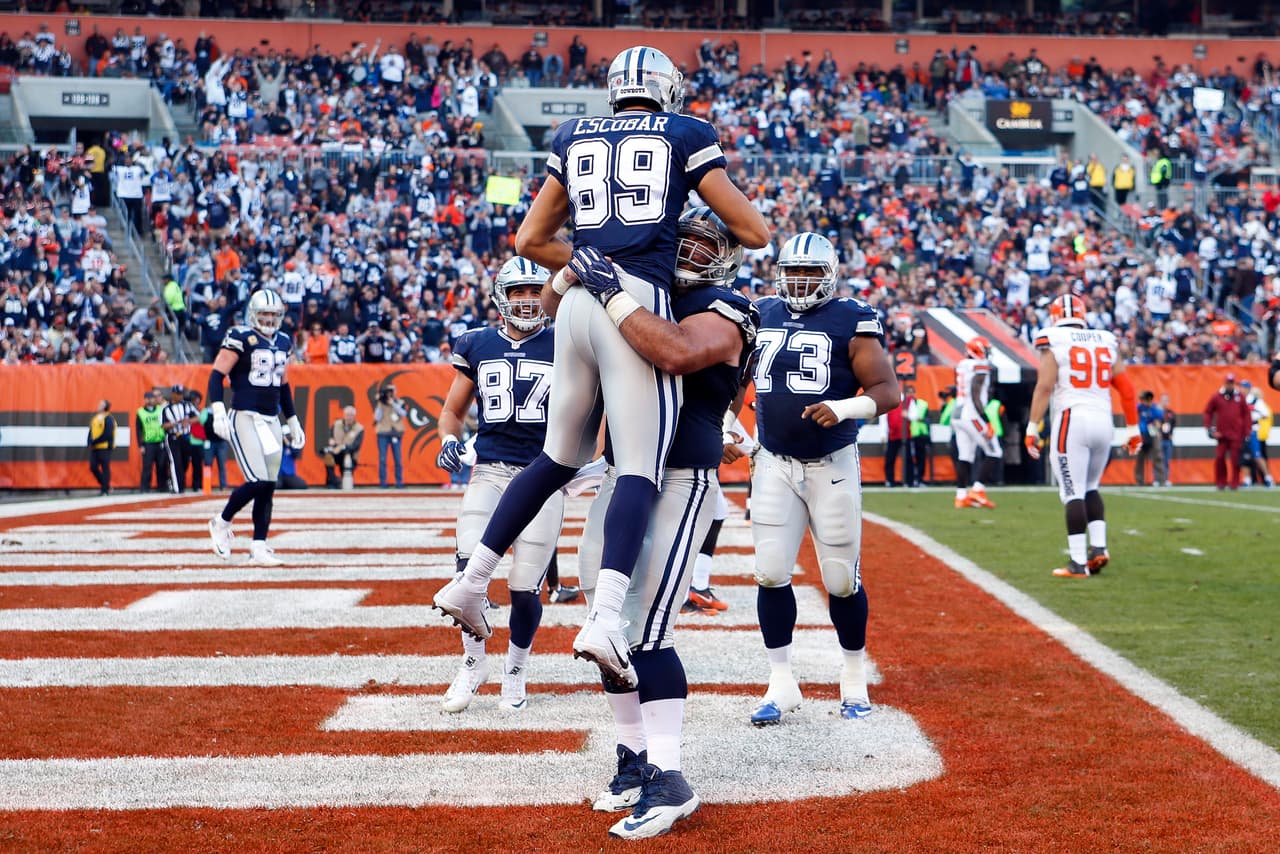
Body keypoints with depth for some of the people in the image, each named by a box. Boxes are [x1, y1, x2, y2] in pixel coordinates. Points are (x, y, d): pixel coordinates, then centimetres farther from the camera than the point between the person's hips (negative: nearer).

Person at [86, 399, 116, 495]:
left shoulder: (108, 419, -8)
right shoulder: (95, 418, 15)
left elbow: (107, 434, -16)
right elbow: (91, 431, 16)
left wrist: (95, 441, -16)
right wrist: (90, 442, -1)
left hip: (104, 447, -8)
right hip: (94, 448, 8)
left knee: (105, 468, -3)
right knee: (93, 467, 5)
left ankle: (105, 490, 3)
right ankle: (105, 486, 19)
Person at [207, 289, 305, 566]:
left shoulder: (283, 343, 14)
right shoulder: (241, 338, -7)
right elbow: (217, 375, -11)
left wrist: (293, 421, 25)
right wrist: (218, 411, -22)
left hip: (271, 421, 7)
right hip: (244, 418, -7)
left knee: (268, 487, 3)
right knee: (258, 481, -15)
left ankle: (258, 548, 7)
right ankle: (221, 523, 9)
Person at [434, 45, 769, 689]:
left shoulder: (574, 138, 20)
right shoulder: (684, 135, 10)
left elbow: (530, 240, 21)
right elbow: (755, 232, 10)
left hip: (578, 301, 5)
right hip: (639, 302, -5)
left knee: (560, 456, 21)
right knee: (639, 468, -11)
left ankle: (471, 581, 20)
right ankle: (605, 617, -29)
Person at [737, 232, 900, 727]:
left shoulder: (851, 322, -6)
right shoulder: (761, 316, 7)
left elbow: (888, 391, -13)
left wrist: (843, 408, -29)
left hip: (831, 464, -3)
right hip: (775, 464, 3)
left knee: (842, 579, 3)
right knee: (770, 574, -4)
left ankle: (854, 680, 22)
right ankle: (781, 684, 5)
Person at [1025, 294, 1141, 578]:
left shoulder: (1054, 343, -1)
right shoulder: (1106, 342, 14)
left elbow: (1045, 386, -10)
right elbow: (1126, 388, 13)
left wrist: (1032, 428, -9)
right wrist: (1132, 428, 19)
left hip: (1072, 419, -5)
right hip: (1103, 420, 5)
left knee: (1073, 493, -3)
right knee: (1090, 488, 21)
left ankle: (1078, 562, -6)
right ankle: (1099, 547, 6)